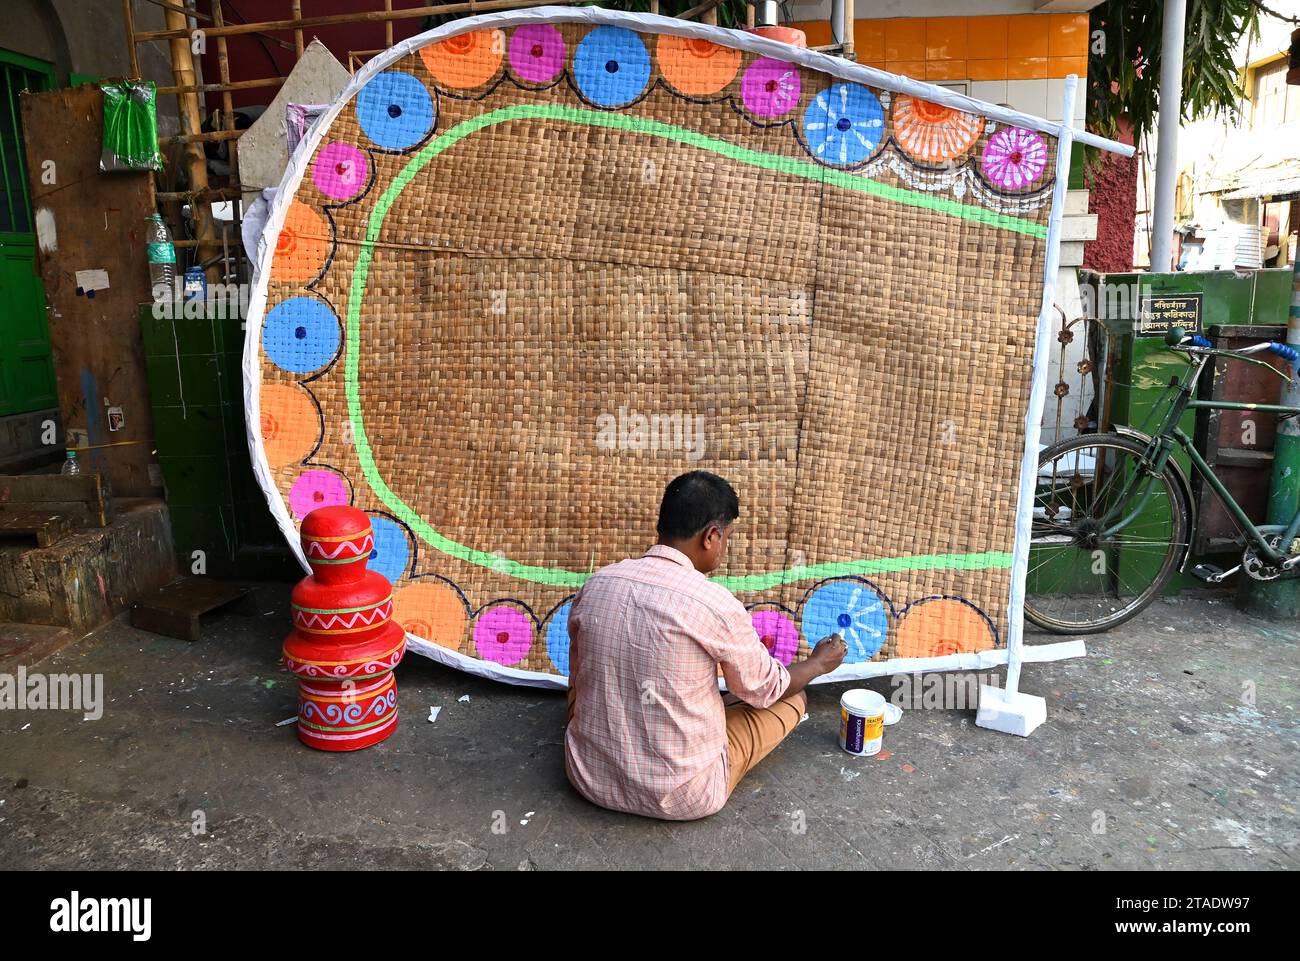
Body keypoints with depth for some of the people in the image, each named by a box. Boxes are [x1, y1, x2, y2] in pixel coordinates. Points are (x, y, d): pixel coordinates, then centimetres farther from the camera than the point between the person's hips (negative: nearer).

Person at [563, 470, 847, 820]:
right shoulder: (715, 603, -21)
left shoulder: (594, 585, -6)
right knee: (792, 697, 11)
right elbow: (766, 689, -3)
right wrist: (818, 664, 18)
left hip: (589, 777, 6)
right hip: (680, 797, -5)